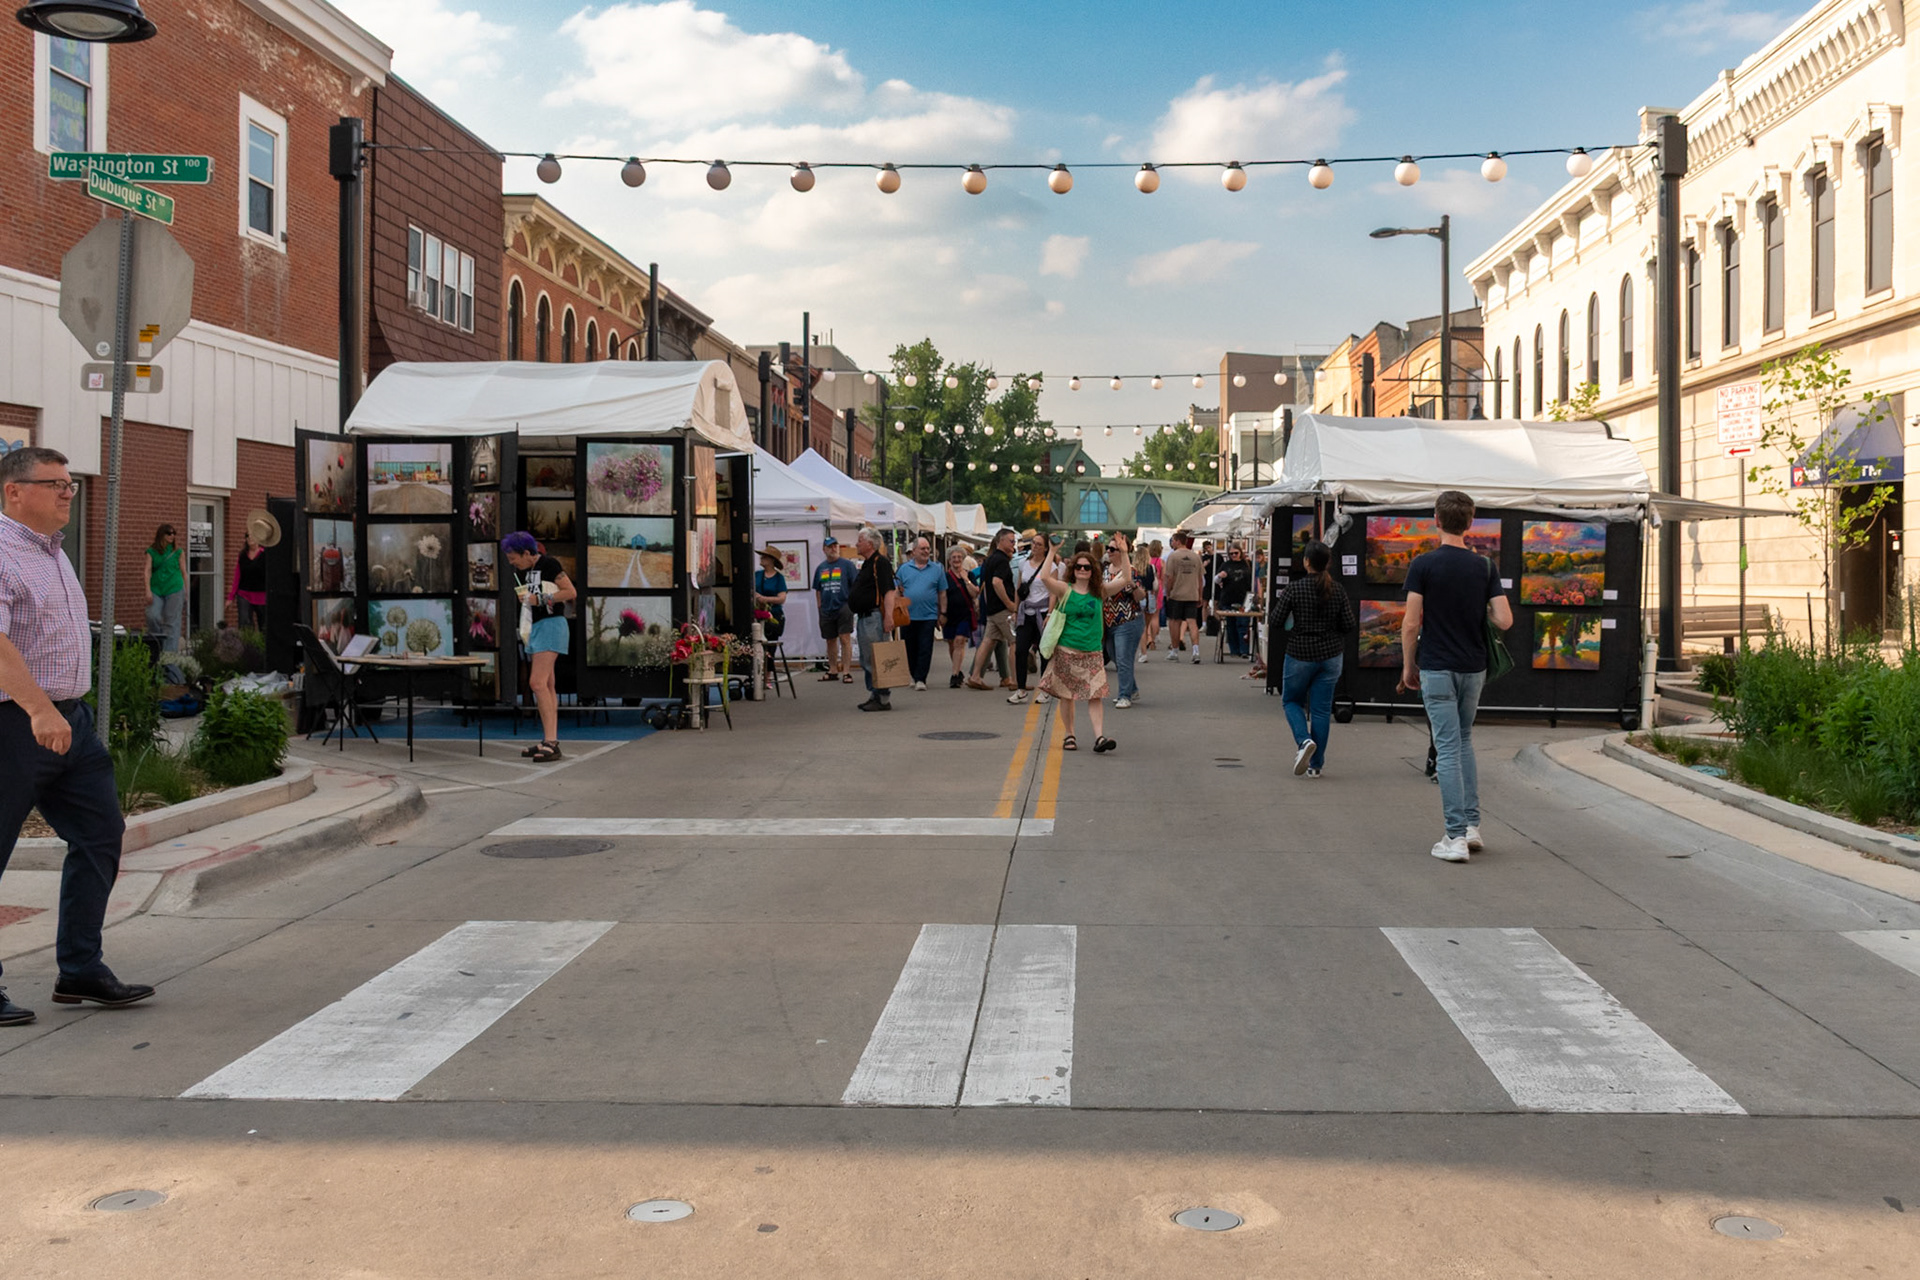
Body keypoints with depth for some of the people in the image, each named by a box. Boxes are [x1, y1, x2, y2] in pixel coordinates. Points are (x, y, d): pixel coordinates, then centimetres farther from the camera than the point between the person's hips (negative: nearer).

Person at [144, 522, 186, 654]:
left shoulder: (177, 551, 7)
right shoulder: (152, 552, 7)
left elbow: (184, 572, 10)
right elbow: (148, 571, 1)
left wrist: (186, 593, 8)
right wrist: (148, 591, -10)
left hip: (174, 589, -1)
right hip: (157, 589, 1)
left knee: (172, 622, -5)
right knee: (153, 616, -13)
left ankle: (170, 650, -4)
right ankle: (157, 646, 8)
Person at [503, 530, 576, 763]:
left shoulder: (548, 564, -9)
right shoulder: (521, 572, 14)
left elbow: (571, 592, -12)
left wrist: (539, 599, -14)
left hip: (551, 626, -9)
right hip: (536, 628, 9)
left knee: (538, 683, -17)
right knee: (547, 687, 8)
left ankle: (551, 743, -19)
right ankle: (551, 741, 10)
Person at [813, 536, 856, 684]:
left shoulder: (846, 565, -2)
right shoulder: (820, 568, 11)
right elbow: (817, 590, 17)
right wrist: (820, 606, 11)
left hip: (843, 607, -5)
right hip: (827, 609, 5)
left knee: (845, 639, -9)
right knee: (830, 641, 12)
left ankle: (846, 671, -7)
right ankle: (833, 671, 22)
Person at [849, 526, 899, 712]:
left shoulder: (880, 563, -13)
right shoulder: (866, 564, 19)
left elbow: (889, 591, -22)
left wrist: (888, 616, -30)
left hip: (875, 618, -11)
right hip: (863, 618, 11)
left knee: (877, 661, -8)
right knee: (867, 661, 15)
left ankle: (884, 699, -5)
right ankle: (873, 695, 22)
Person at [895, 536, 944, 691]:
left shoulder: (937, 569, 6)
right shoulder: (904, 569, 7)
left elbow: (942, 593, 8)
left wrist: (942, 614, 6)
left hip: (928, 616, -1)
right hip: (908, 616, 1)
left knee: (925, 649, -6)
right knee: (910, 649, 9)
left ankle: (921, 679, -5)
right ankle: (914, 676, 22)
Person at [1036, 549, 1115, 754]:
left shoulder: (1099, 593, 8)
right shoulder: (1065, 590, -2)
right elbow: (1045, 577, -19)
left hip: (1092, 652, 2)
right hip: (1067, 650, -2)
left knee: (1095, 695, -8)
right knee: (1066, 695, 6)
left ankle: (1099, 737, -15)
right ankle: (1069, 736, 18)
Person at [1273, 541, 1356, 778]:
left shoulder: (1294, 588, -13)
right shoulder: (1337, 590, -2)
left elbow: (1275, 620, -12)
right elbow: (1348, 625, -1)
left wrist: (1287, 633, 8)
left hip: (1300, 654, -3)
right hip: (1331, 655, 3)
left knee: (1291, 700, 16)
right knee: (1322, 709, 8)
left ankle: (1304, 740, -10)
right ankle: (1316, 765, 9)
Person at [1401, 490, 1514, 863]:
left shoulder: (1423, 565, -11)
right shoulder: (1485, 567, -1)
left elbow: (1411, 624, -11)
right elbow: (1504, 620, -6)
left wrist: (1408, 665, 2)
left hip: (1437, 668, -4)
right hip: (1473, 668, 4)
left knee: (1447, 749, -2)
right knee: (1463, 741, 21)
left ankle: (1456, 836, -5)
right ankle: (1471, 825, 17)